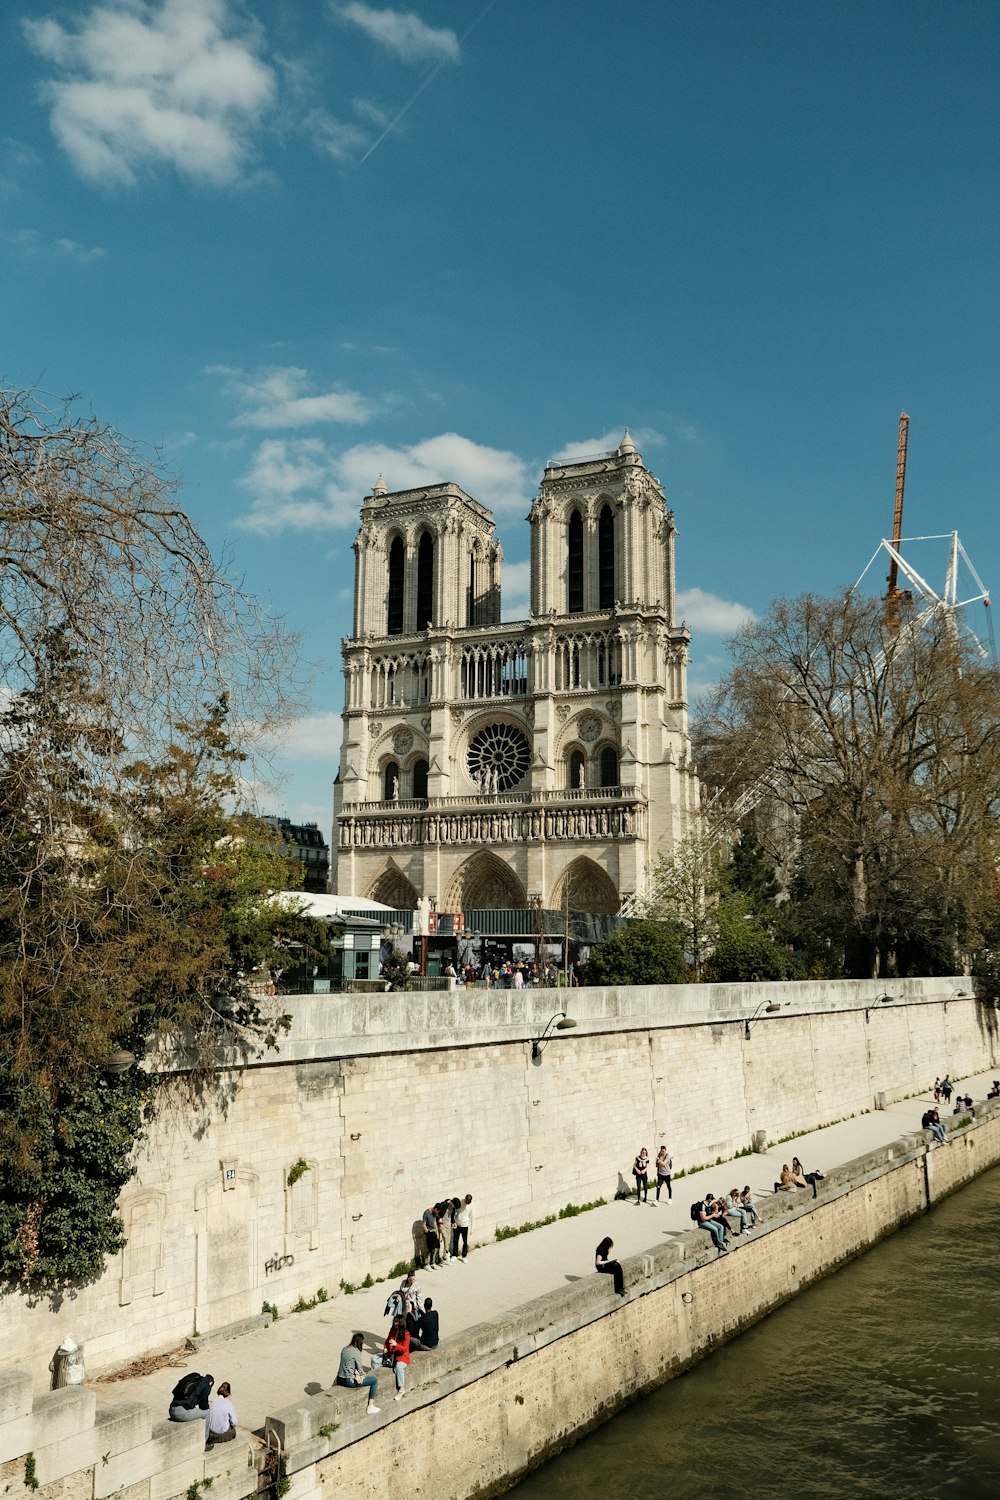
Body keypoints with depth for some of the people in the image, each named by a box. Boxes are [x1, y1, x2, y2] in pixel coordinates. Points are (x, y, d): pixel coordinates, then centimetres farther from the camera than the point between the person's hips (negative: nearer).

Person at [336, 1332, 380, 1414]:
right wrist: (364, 1375, 9)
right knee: (375, 1379, 4)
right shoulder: (356, 1352, -16)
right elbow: (359, 1368, -12)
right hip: (349, 1381, -8)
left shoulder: (344, 1349, 7)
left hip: (340, 1380, 8)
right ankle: (371, 1406, 5)